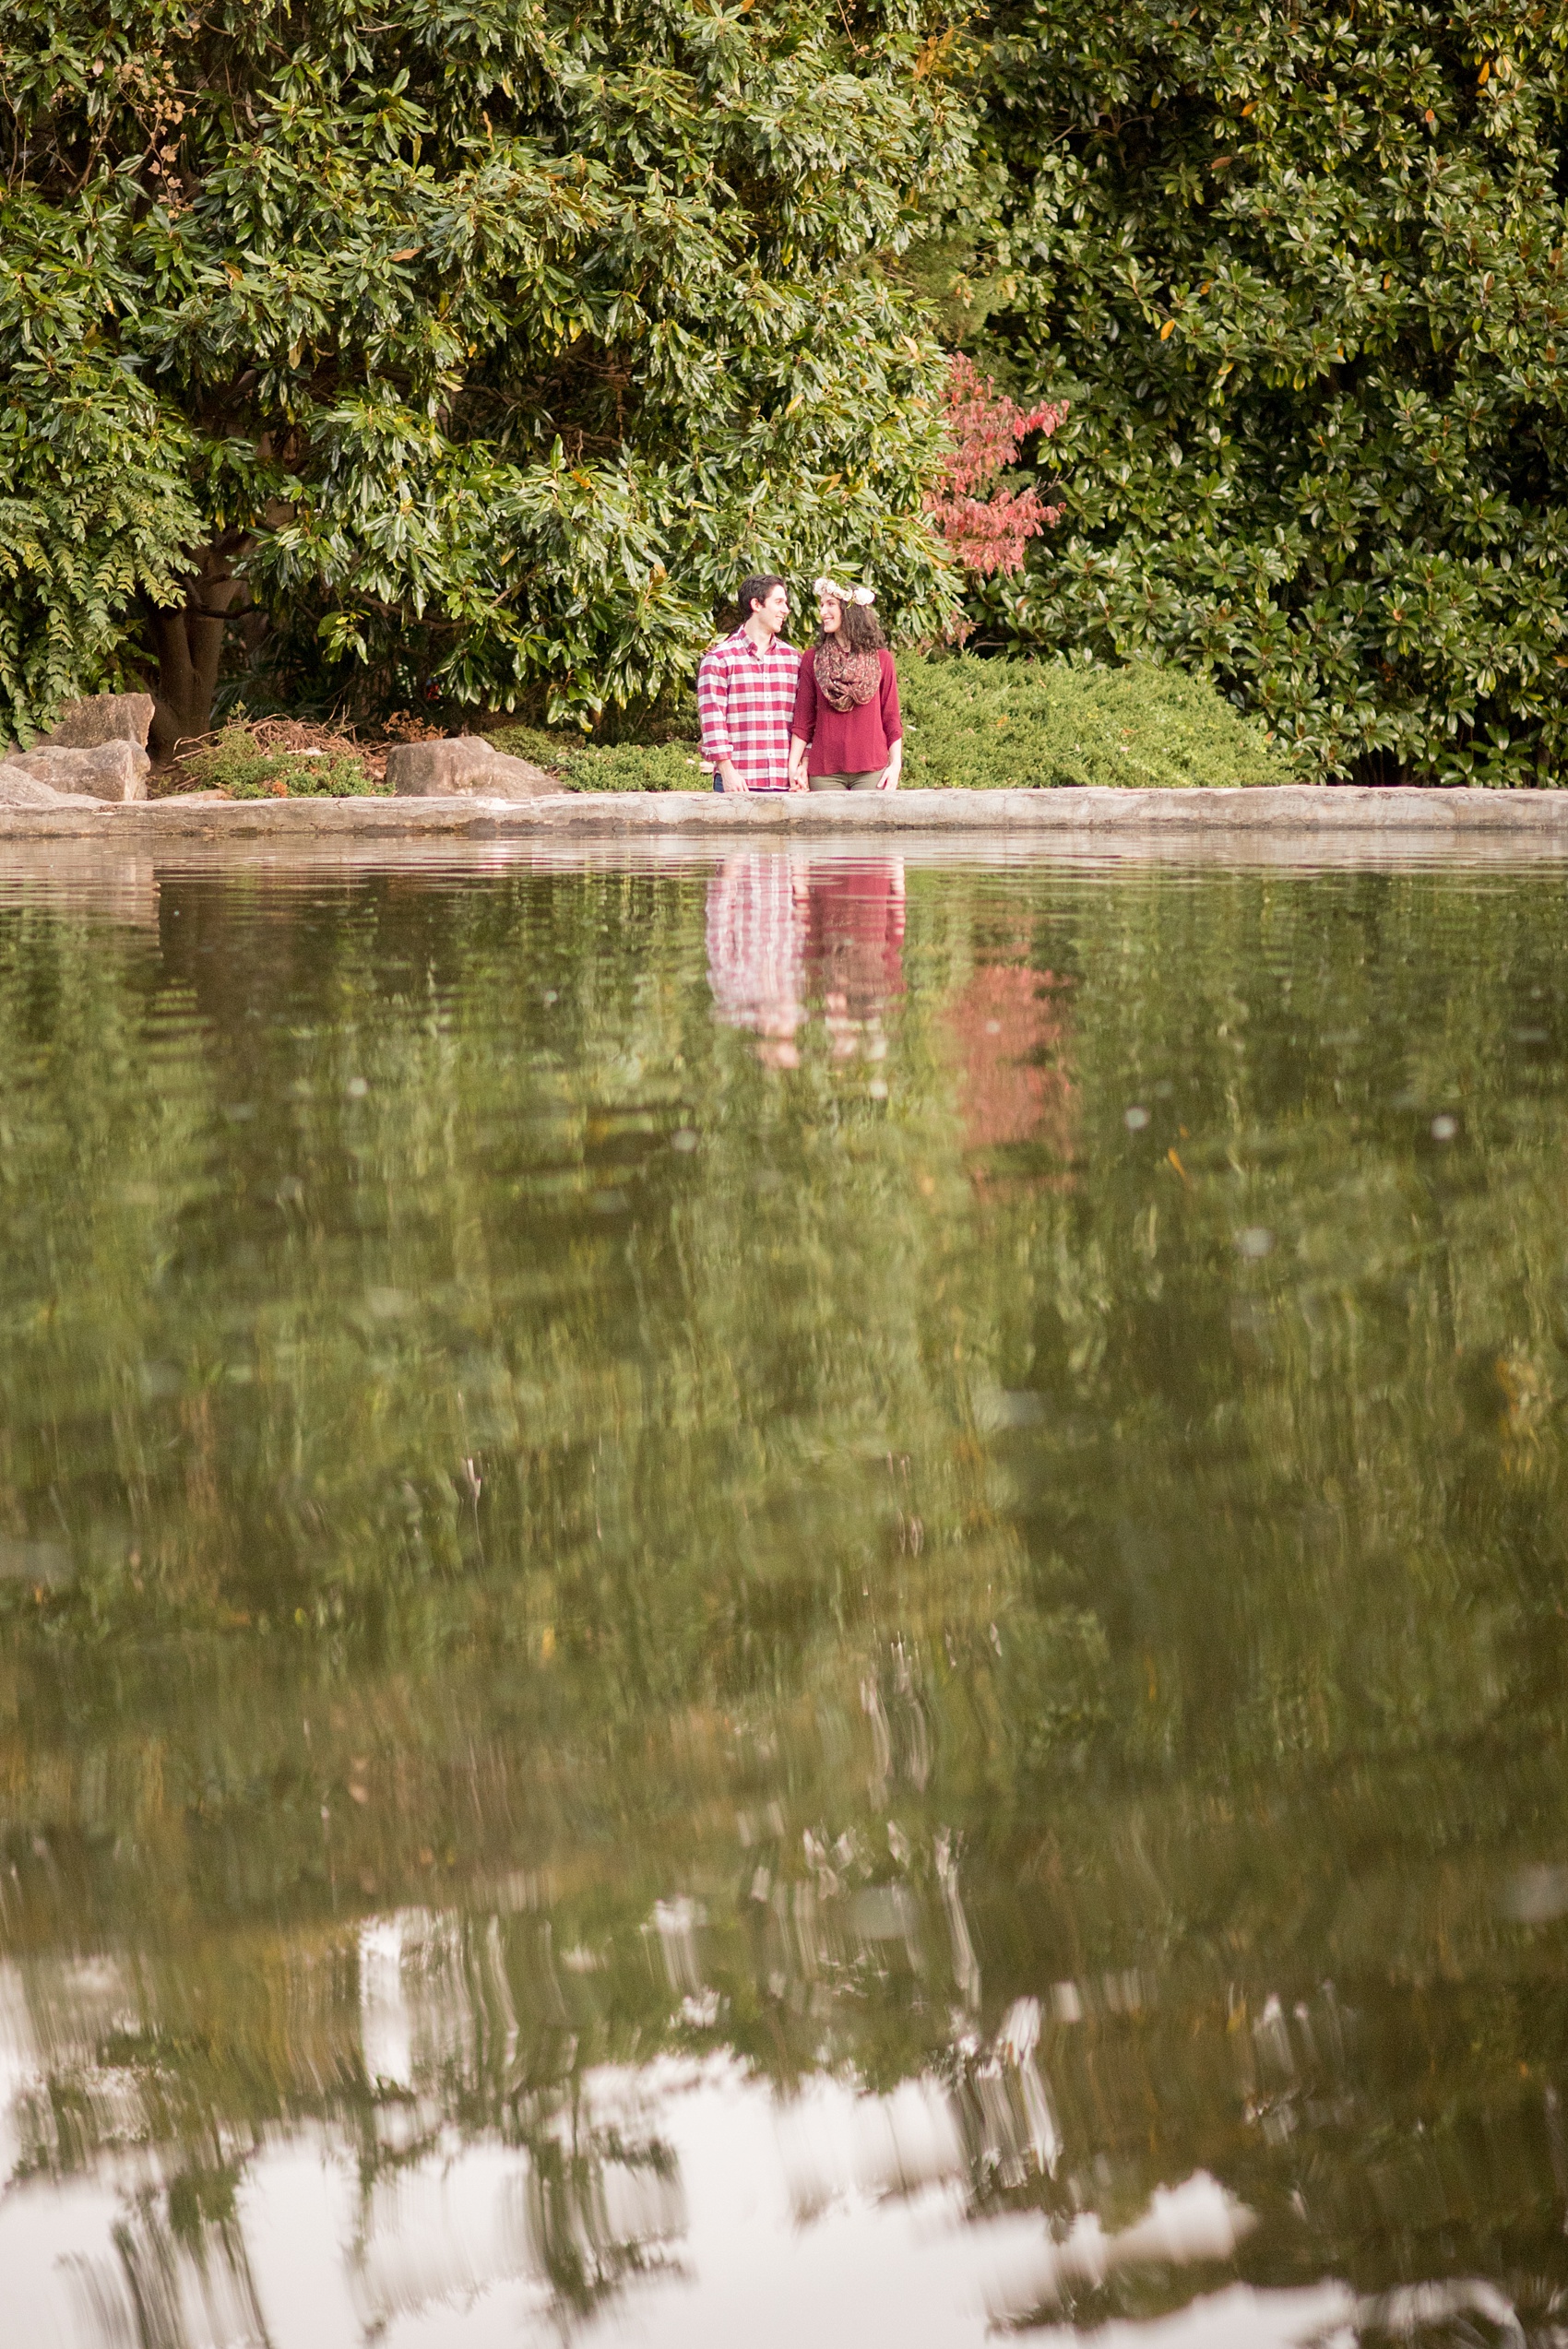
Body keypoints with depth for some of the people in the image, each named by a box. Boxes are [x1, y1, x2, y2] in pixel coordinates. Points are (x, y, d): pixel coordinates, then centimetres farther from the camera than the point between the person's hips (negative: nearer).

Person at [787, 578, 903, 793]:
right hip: (824, 771, 1)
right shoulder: (812, 659, 8)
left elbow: (891, 719, 7)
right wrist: (793, 766, -1)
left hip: (872, 769, -1)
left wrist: (896, 765, -1)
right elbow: (802, 720, 7)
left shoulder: (881, 659, 6)